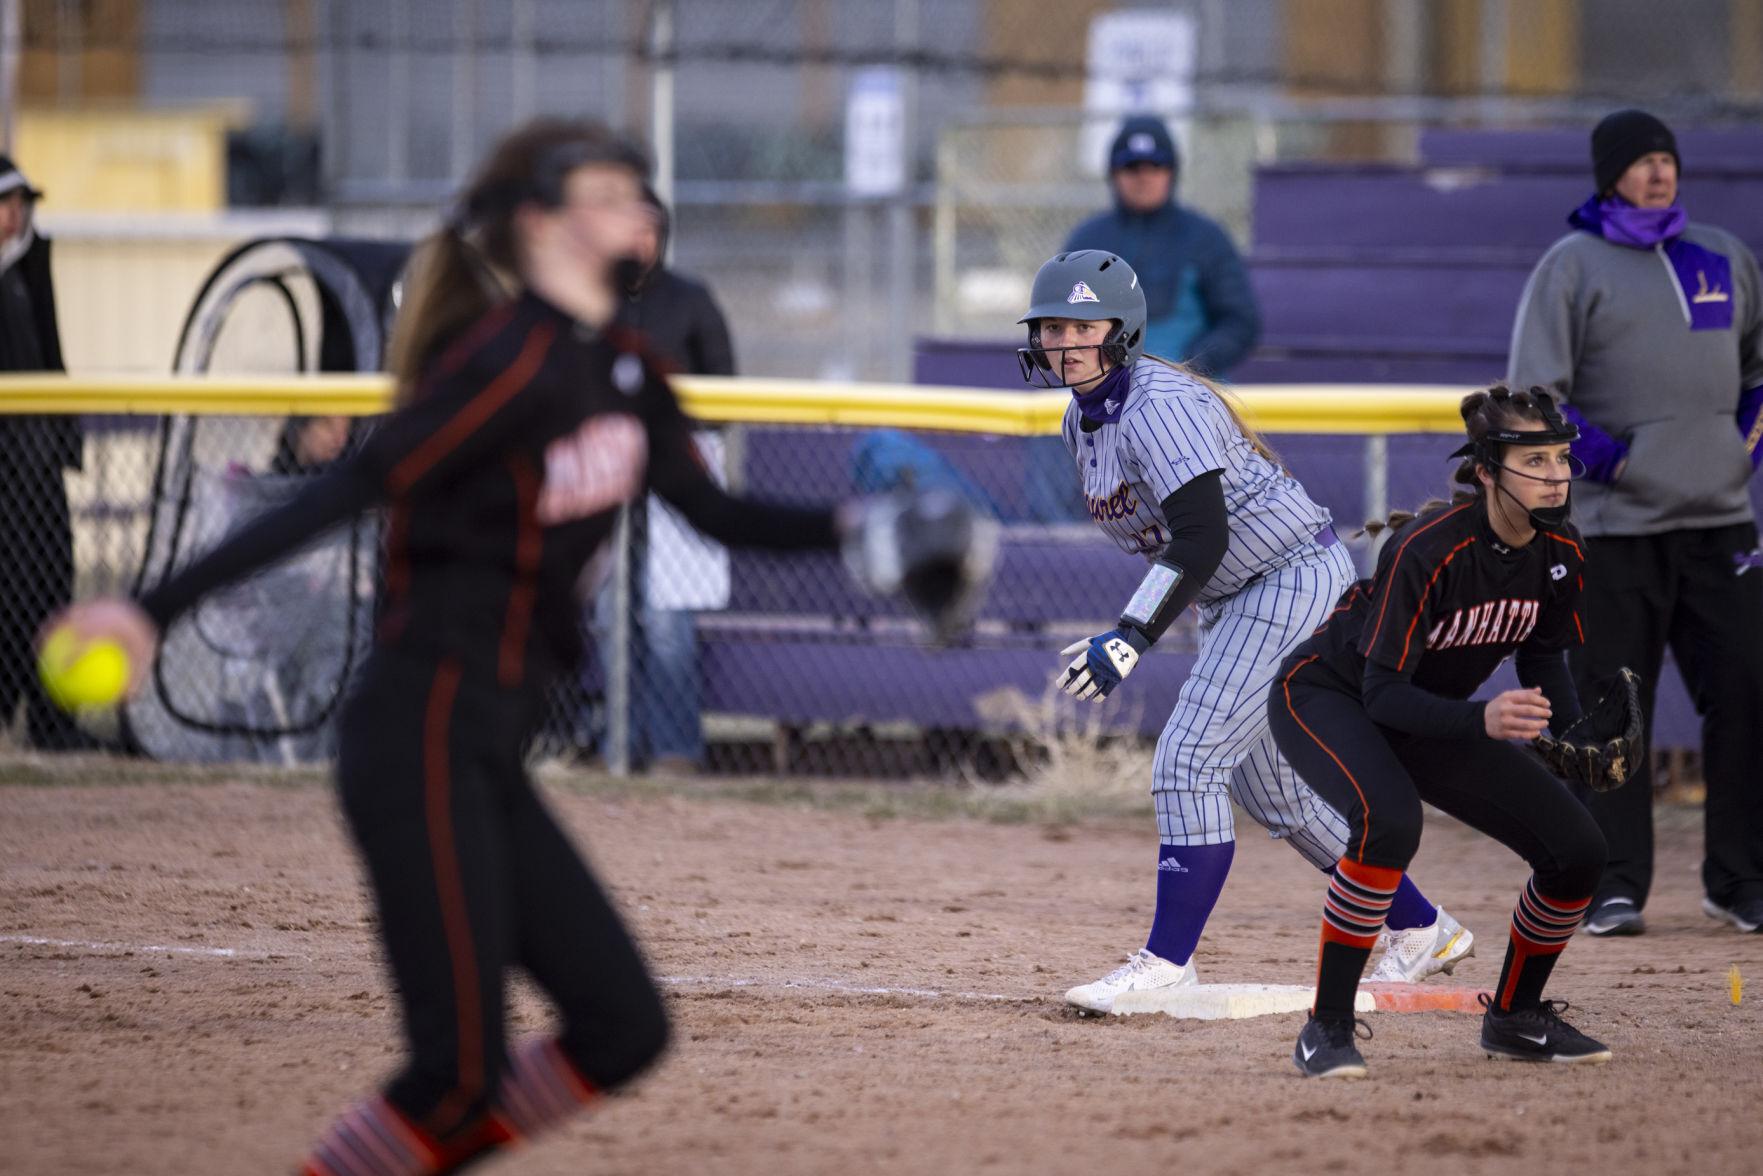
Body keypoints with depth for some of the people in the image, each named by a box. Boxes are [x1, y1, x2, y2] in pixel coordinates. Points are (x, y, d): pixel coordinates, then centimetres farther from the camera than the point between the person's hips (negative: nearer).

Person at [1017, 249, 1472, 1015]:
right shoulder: (1082, 421, 6)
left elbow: (1203, 539, -31)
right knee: (1268, 789, 15)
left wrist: (1132, 638, -37)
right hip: (1234, 600, 10)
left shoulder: (1160, 406, -23)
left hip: (1297, 575, -10)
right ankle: (1421, 931, 28)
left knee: (1189, 761, -18)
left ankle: (1167, 963, -16)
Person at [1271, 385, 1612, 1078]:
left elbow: (1543, 657, 5)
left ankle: (1515, 1018, 20)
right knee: (1390, 819, -39)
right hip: (1326, 698, -7)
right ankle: (1327, 1030, -28)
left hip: (1427, 717, 7)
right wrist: (1483, 720, -48)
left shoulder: (1560, 552, -13)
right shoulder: (1427, 549, -33)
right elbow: (1384, 692, -32)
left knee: (1577, 849, -4)